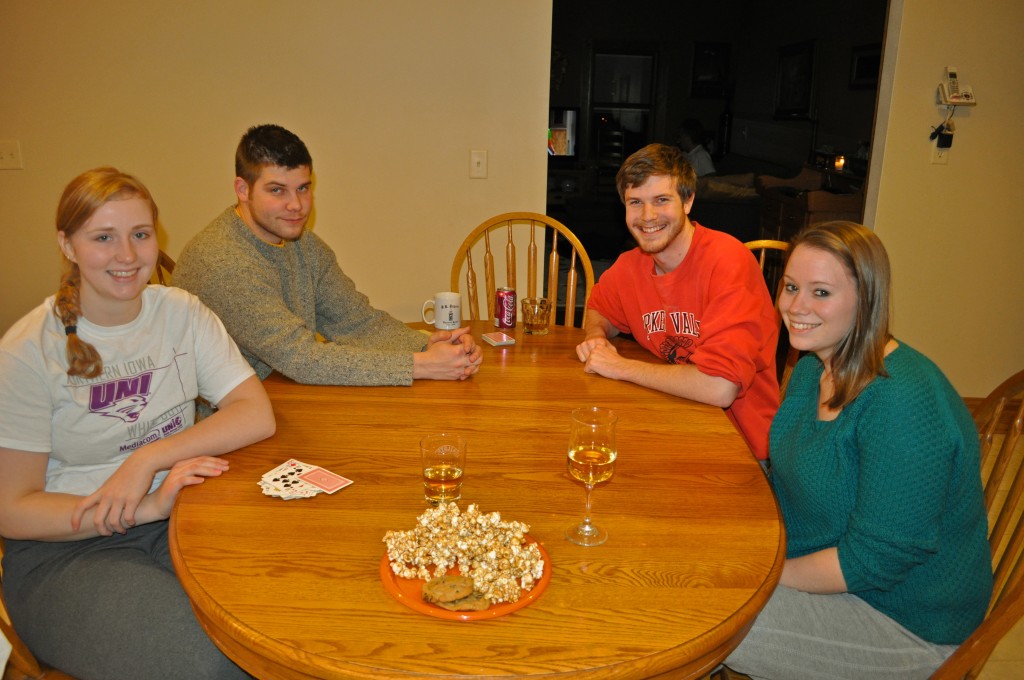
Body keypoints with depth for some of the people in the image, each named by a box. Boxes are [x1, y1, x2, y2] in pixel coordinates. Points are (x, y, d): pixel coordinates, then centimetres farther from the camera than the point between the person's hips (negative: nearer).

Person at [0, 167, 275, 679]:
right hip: (64, 551, -3)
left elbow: (256, 415, -7)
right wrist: (145, 510, -20)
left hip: (177, 517, 3)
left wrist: (148, 458, -19)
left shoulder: (181, 313, 1)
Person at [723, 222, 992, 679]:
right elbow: (781, 473, 12)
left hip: (905, 622, -8)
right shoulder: (813, 369, 1)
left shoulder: (905, 403, -29)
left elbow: (876, 560, -27)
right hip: (819, 565, 8)